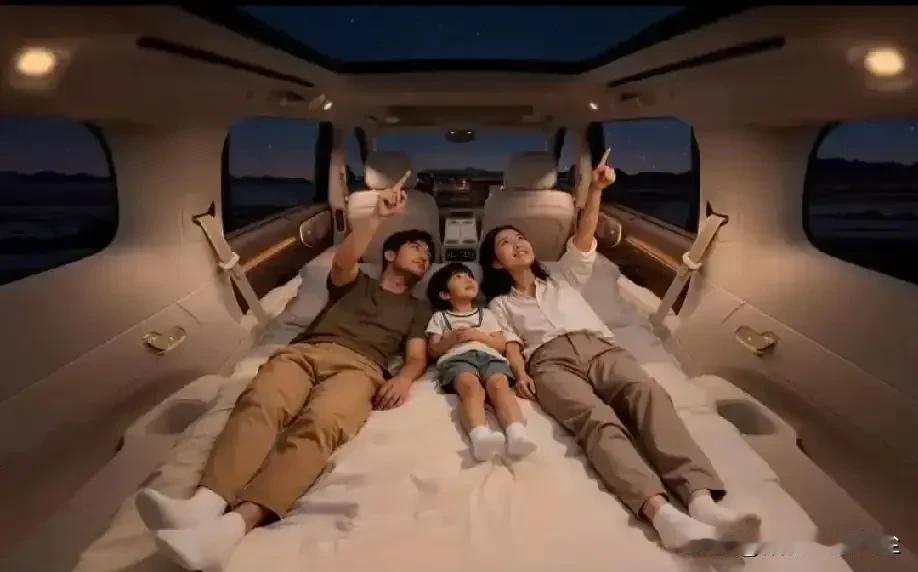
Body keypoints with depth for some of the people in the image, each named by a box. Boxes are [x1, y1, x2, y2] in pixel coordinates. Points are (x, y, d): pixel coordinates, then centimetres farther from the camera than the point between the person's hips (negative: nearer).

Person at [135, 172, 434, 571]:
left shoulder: (418, 308, 31)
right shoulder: (355, 283, 32)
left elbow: (417, 357, 15)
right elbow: (342, 260, 7)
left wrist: (405, 378, -10)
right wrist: (378, 215, -2)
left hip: (357, 366, -2)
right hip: (304, 351, 2)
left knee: (318, 424, -37)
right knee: (259, 405, -33)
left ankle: (236, 524, -57)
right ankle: (206, 502, -54)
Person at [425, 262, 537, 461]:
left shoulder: (486, 313, 36)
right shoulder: (440, 317, 30)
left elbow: (502, 344, 23)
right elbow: (433, 350, 18)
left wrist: (478, 335, 6)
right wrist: (451, 339, -1)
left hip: (489, 356, 2)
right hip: (456, 358, -2)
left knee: (500, 386, -34)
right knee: (471, 386, -39)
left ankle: (517, 435, -59)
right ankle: (480, 436, -65)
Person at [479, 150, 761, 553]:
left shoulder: (562, 278, 36)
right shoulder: (500, 305, 30)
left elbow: (583, 239, 20)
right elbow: (509, 343, 11)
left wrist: (595, 189, 6)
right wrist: (520, 373, -12)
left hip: (599, 347, 2)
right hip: (551, 361, -2)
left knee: (648, 394, -32)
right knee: (596, 419, -35)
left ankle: (702, 499, -52)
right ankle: (661, 511, -58)